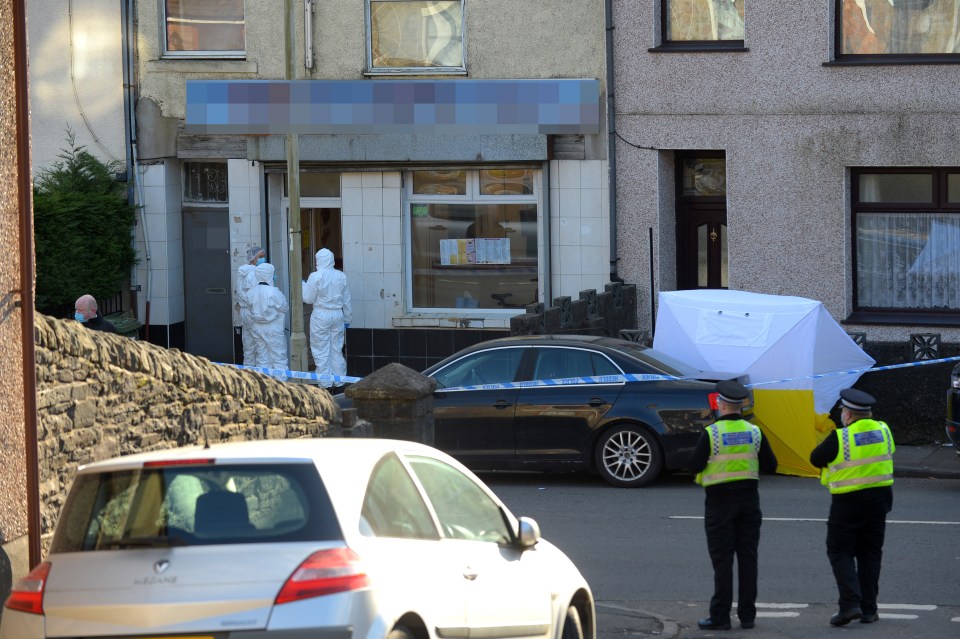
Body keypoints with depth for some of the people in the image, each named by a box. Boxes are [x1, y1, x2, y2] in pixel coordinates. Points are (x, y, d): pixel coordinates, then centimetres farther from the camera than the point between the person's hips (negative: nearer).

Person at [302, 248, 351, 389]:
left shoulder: (316, 277, -13)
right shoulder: (341, 277, 3)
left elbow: (308, 298, -6)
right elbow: (346, 299, 11)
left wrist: (303, 285, 10)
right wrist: (347, 318, 21)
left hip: (321, 315, -5)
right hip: (337, 314, 5)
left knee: (321, 350, 2)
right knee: (336, 349, 13)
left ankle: (325, 382, 2)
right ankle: (339, 379, 16)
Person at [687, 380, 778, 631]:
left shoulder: (711, 433, -12)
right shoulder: (754, 432, 0)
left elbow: (694, 466, -11)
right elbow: (770, 465, 4)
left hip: (720, 502, -4)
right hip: (749, 498, 4)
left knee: (722, 560, -1)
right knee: (747, 558, 8)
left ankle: (720, 617, -2)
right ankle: (747, 615, 9)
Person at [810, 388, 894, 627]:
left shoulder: (840, 438, -16)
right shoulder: (883, 431, 0)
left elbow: (815, 459, -5)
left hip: (848, 502, -5)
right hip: (879, 497, 5)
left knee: (840, 551, 4)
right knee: (870, 553, 13)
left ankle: (850, 603, -11)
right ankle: (869, 609, 12)